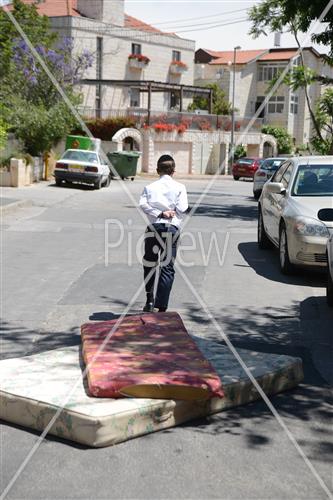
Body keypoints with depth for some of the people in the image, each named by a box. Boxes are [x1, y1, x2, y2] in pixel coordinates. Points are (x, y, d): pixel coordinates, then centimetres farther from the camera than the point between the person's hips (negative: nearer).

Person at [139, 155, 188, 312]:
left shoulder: (150, 187, 8)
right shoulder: (179, 187, 3)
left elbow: (143, 205, -9)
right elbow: (182, 209, -8)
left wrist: (160, 213, -10)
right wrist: (170, 215, 7)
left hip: (153, 227, 2)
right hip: (171, 228, -1)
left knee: (149, 264, 19)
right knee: (167, 268, 2)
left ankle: (150, 299, 14)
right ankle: (161, 307, 0)